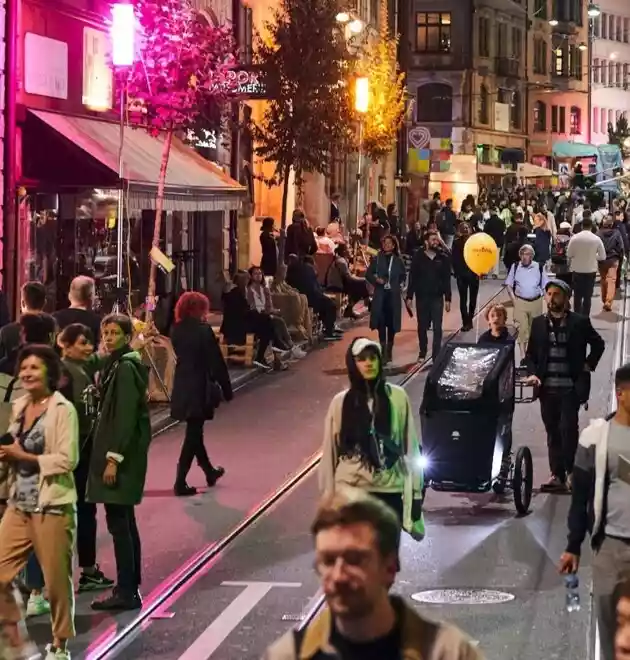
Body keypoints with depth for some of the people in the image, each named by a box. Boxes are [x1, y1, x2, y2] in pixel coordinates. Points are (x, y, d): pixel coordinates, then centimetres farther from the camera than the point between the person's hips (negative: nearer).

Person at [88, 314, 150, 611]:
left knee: (118, 522, -8)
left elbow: (126, 416, -20)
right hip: (118, 452, 10)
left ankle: (126, 591, -6)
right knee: (124, 522, 14)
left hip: (123, 454, -10)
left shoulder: (125, 367, -15)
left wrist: (114, 458, -21)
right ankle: (130, 587, 21)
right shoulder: (115, 365, 16)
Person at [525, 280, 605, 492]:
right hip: (547, 387, 3)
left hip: (571, 387, -3)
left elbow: (598, 344, 11)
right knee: (552, 432, 7)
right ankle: (557, 475, 13)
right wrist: (533, 373, -4)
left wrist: (588, 365, 1)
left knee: (568, 428, -12)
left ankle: (571, 471, 3)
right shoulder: (539, 323, 7)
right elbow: (530, 353, 11)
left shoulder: (579, 322, -1)